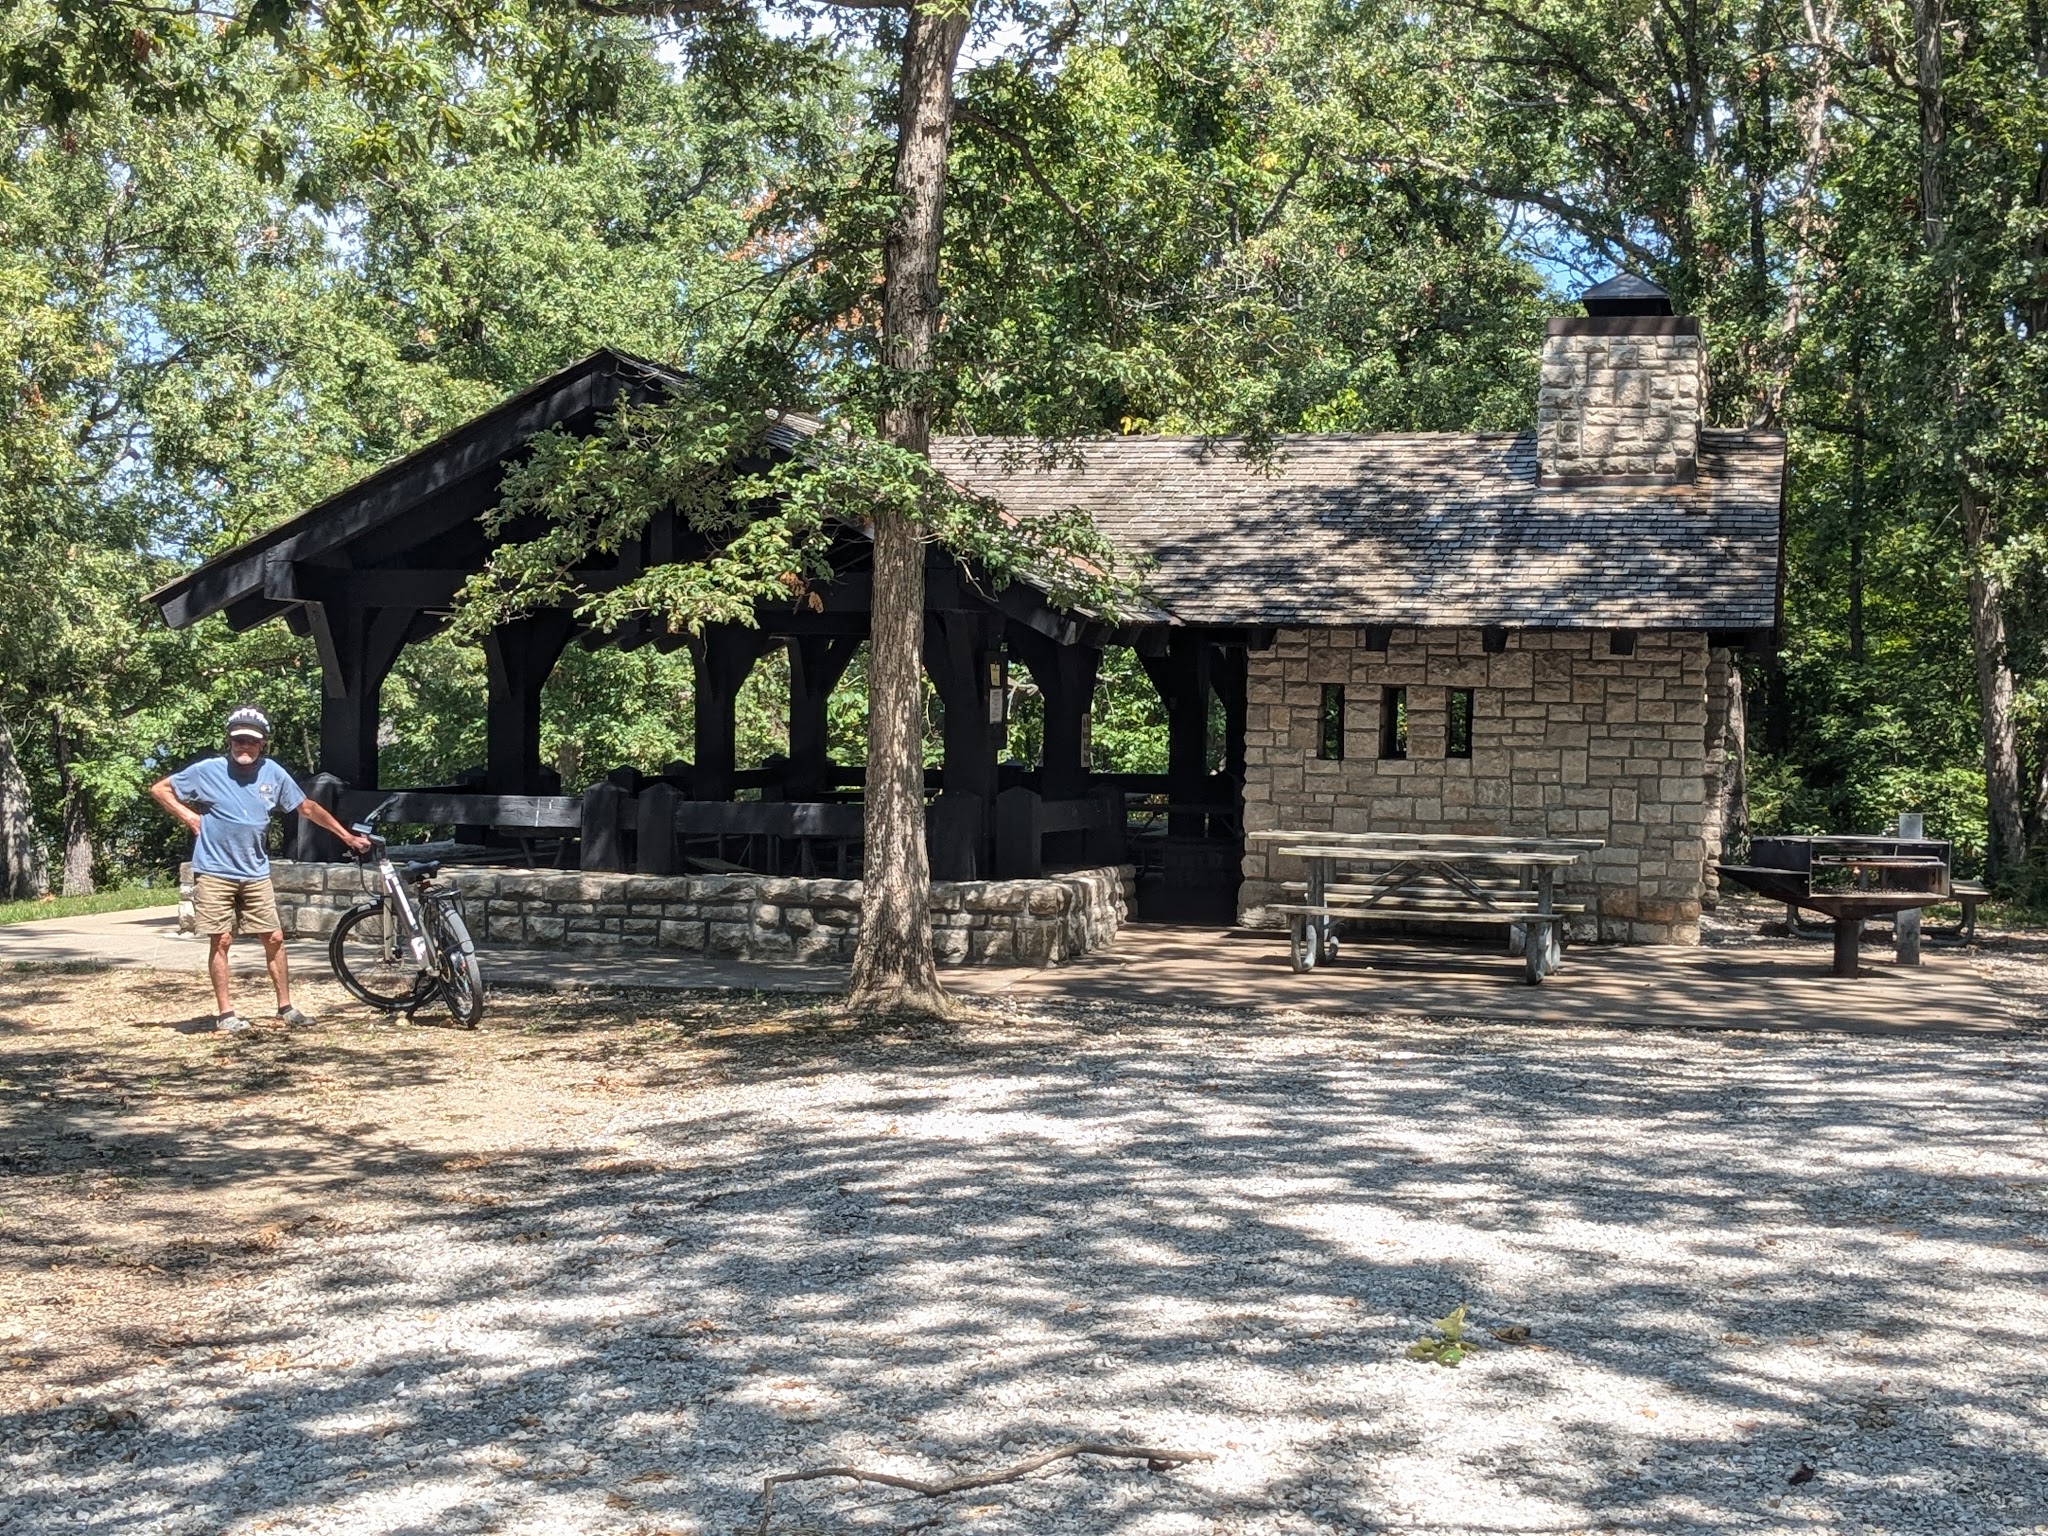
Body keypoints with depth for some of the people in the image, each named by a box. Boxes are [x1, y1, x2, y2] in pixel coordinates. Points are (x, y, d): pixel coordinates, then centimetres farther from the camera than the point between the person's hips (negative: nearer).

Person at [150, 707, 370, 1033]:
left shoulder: (273, 774, 1)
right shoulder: (208, 771, -7)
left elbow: (307, 808, 10)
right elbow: (159, 789, 3)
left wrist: (347, 836, 11)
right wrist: (188, 816, -8)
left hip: (255, 873, 3)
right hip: (215, 872, -3)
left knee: (274, 938, 3)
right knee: (220, 941, -1)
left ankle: (286, 1009, 13)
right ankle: (226, 1014, 7)